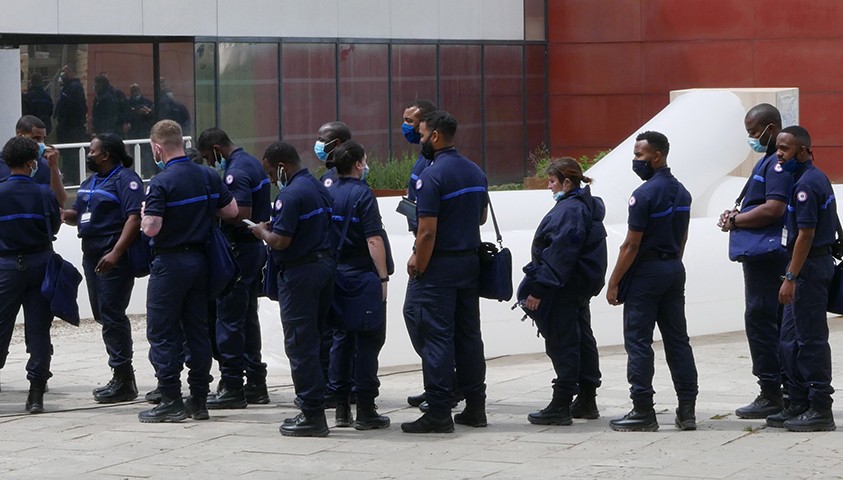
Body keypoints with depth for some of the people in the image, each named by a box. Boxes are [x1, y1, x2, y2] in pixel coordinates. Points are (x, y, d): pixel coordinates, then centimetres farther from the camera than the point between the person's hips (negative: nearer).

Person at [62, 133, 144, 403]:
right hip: (92, 257, 10)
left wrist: (115, 253, -28)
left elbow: (134, 218, -20)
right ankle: (122, 379, 17)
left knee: (112, 317, -10)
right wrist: (67, 215, 2)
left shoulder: (125, 180, -10)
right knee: (104, 317, 11)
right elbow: (78, 215, 27)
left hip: (114, 260, -10)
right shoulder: (91, 182, 20)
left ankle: (123, 381, -6)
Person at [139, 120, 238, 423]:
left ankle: (171, 402, -2)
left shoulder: (161, 183, -17)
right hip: (200, 259, 7)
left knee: (162, 333, 1)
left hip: (170, 262, -7)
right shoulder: (208, 177, 3)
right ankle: (199, 400, 13)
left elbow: (151, 228, -22)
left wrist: (145, 214, 0)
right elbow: (231, 211, 8)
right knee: (197, 330, 11)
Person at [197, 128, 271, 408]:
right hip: (258, 247, 10)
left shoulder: (235, 172, -18)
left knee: (229, 318, -5)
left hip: (240, 250, -10)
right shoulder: (253, 163, 13)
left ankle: (232, 387, -4)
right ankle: (255, 383, 20)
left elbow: (242, 214, -27)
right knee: (248, 316, 15)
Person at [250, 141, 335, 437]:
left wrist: (262, 232, -1)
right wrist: (273, 227, 19)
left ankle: (312, 415, -5)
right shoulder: (319, 188, 12)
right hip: (324, 264, 10)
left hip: (299, 272, -10)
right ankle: (315, 408, 18)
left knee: (300, 344, -5)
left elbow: (280, 241, -22)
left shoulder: (291, 195, -18)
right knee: (315, 340, 15)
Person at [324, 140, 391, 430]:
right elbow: (373, 240, -18)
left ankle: (341, 408, 13)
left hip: (336, 276, 7)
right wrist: (383, 277, -14)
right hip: (363, 276, -7)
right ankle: (365, 409, -2)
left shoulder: (328, 194, 7)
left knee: (341, 339, 12)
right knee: (368, 341, -2)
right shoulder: (362, 194, -13)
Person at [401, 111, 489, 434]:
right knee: (469, 335, 12)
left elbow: (428, 231, -20)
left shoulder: (432, 176, -17)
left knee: (436, 337, -5)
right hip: (470, 262, 8)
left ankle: (439, 413, -6)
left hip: (439, 265, -8)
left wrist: (419, 266, -11)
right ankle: (474, 407, 16)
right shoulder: (475, 172, 9)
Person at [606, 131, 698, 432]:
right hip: (675, 271, 8)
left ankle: (643, 412, -4)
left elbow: (632, 245, -16)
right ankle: (687, 410, 8)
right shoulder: (681, 192, 10)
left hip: (646, 272, -8)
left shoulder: (645, 194, -16)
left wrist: (614, 283, -11)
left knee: (638, 342, -3)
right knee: (677, 340, 9)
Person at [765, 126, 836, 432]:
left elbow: (806, 234, -22)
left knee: (811, 339, -6)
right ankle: (799, 405, 19)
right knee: (791, 339, 14)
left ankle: (820, 409, -3)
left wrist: (791, 277, -22)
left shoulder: (807, 184, -17)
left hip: (808, 268, -11)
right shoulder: (816, 178, 15)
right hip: (812, 265, 11)